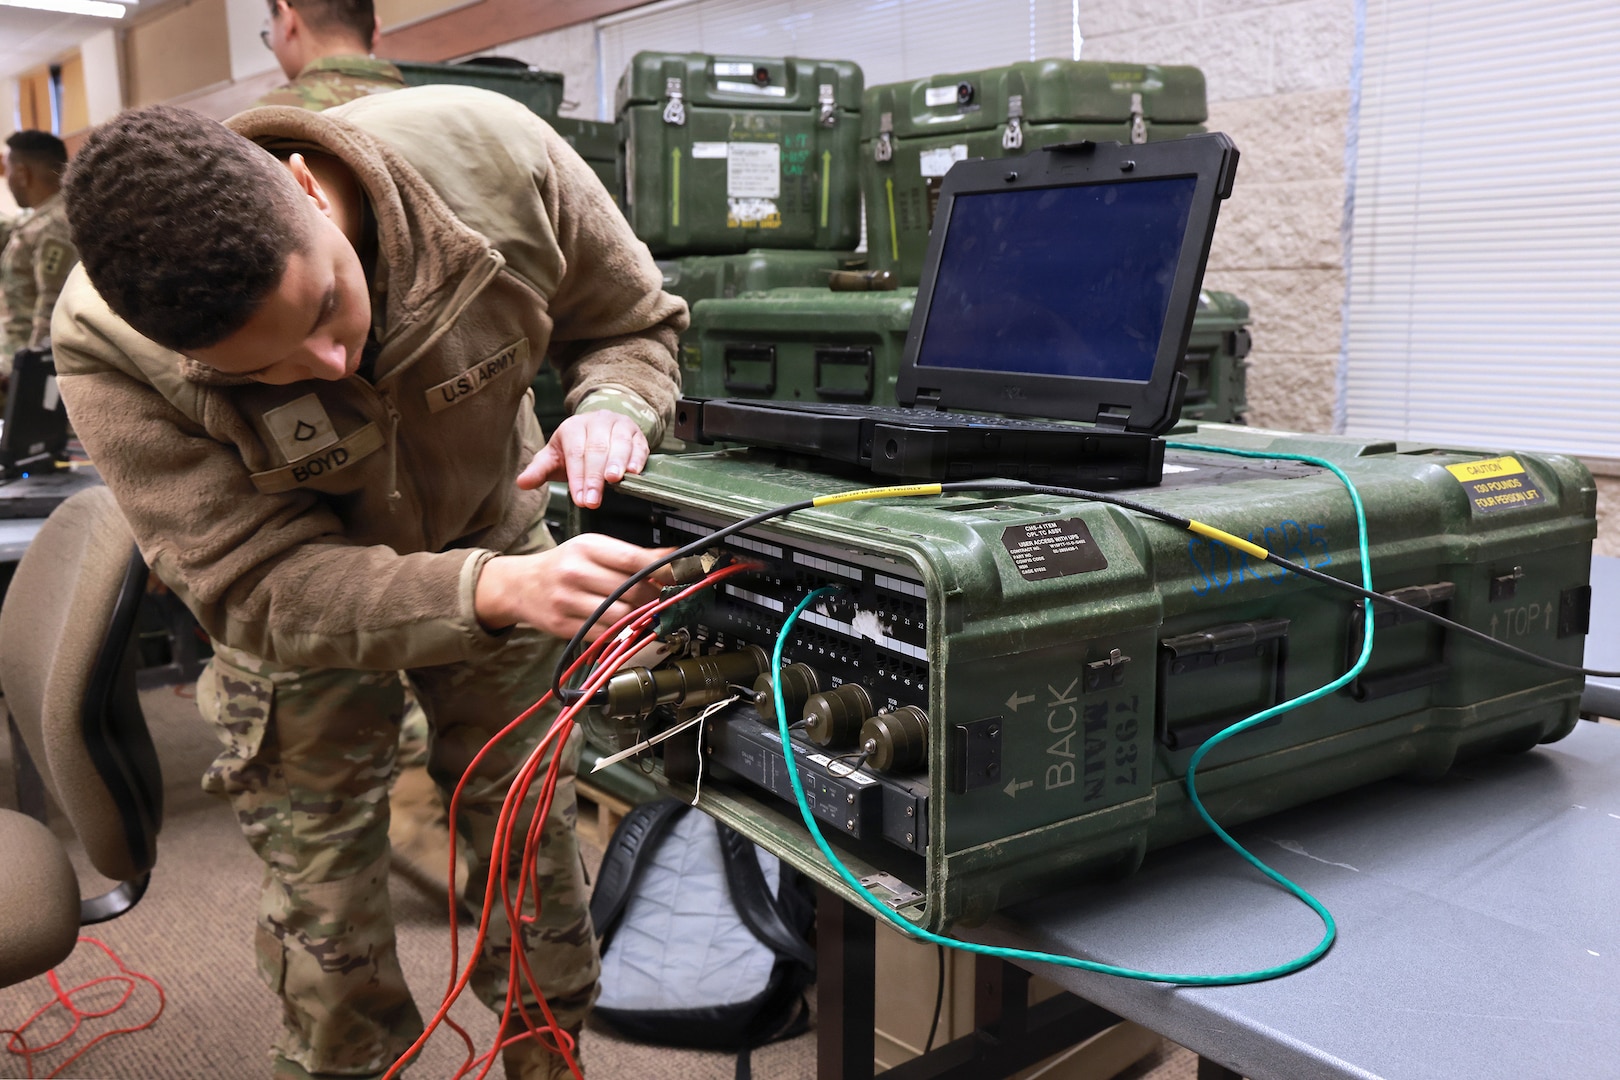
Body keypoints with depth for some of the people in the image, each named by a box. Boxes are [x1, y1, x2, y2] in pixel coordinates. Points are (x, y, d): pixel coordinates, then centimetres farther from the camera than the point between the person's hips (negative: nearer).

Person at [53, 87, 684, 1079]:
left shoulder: (492, 153, -32)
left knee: (533, 839, 13)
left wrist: (611, 406, -38)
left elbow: (634, 321, -14)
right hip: (295, 590, -1)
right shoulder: (109, 350, -34)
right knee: (321, 877, 6)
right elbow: (256, 584, -32)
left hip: (495, 534, 2)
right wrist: (493, 593, -48)